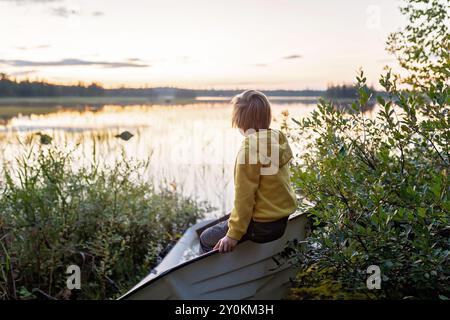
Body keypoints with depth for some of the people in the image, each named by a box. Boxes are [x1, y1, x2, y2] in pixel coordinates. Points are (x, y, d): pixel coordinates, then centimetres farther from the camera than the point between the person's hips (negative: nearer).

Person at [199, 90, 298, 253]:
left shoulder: (249, 149, -23)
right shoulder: (278, 139, 2)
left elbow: (244, 196, -21)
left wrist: (233, 235, -12)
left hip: (263, 226, -9)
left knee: (206, 239, 8)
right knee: (225, 222, 29)